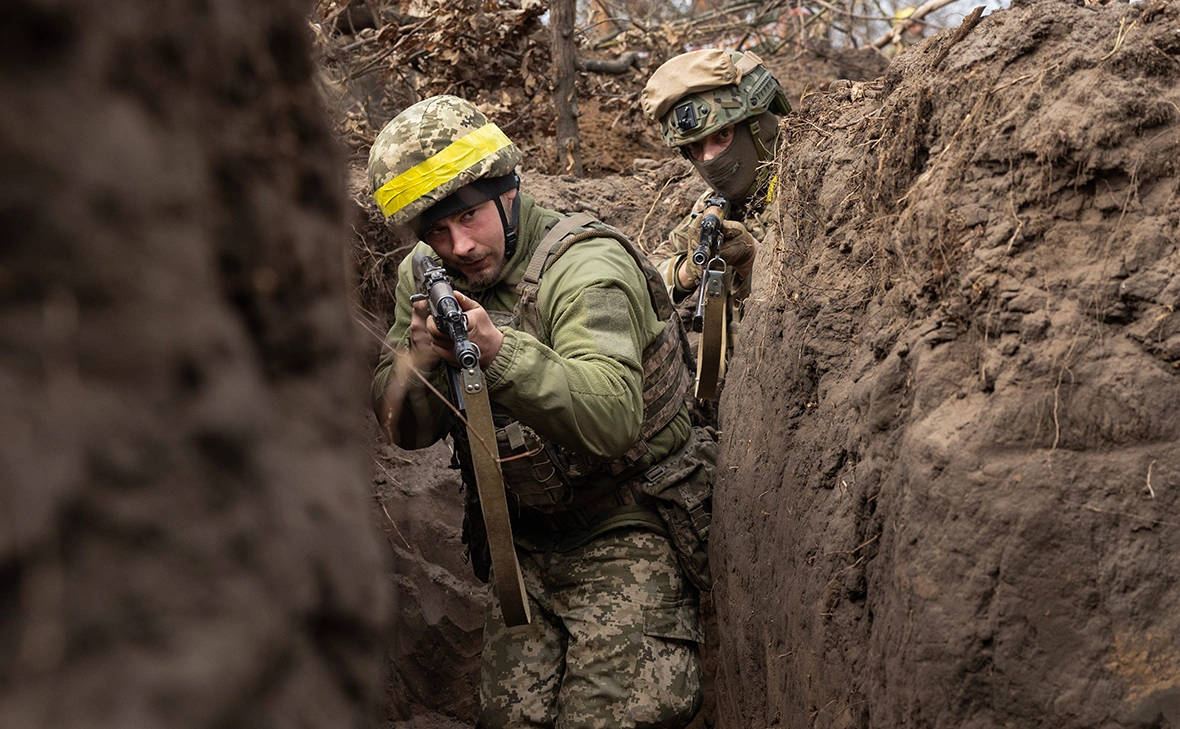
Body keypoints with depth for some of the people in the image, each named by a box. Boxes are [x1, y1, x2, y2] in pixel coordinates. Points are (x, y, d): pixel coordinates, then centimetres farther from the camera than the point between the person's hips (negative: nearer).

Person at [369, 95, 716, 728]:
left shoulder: (583, 266, -19)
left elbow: (613, 420, -32)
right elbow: (405, 428, 0)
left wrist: (499, 351, -42)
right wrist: (423, 358, -21)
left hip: (624, 534, -6)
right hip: (523, 546, 6)